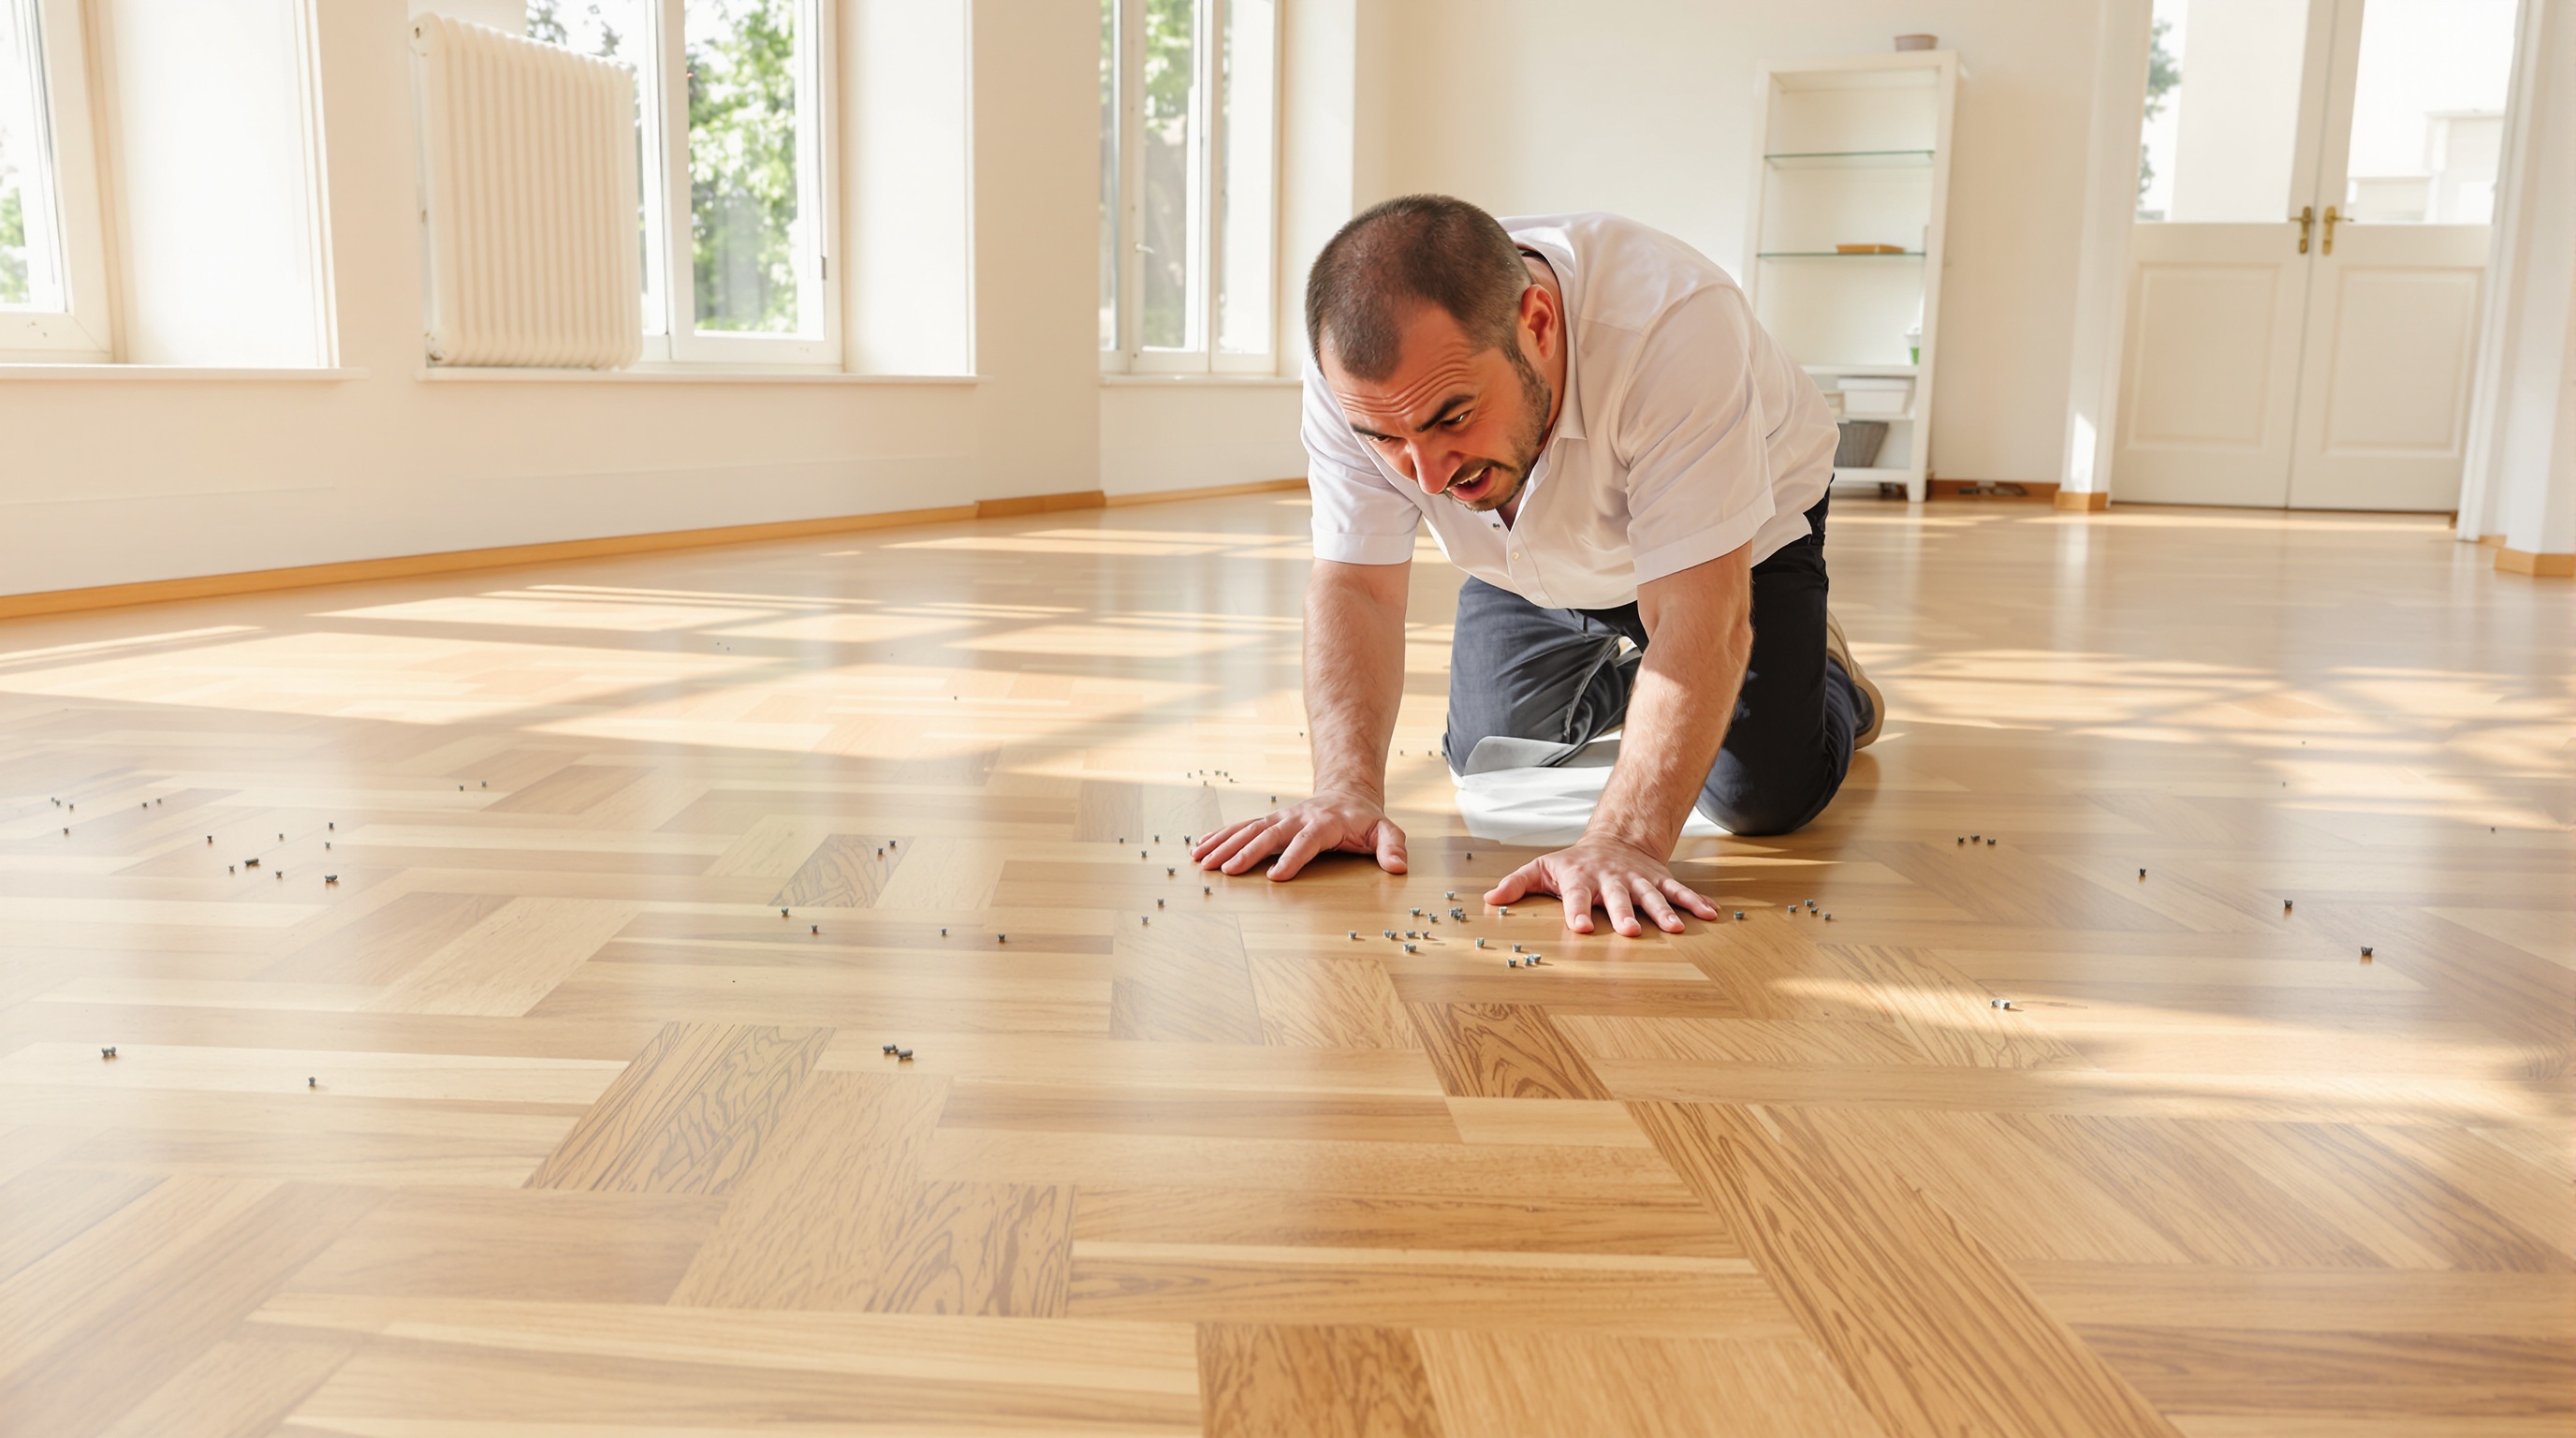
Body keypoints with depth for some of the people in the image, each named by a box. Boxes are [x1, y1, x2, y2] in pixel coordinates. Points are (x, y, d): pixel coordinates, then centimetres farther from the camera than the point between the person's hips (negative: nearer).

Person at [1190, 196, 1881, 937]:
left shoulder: (1673, 322, -44)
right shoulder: (1355, 364, -32)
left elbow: (1701, 617, -44)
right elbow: (1354, 587, -27)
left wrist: (1624, 840, -52)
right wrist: (1347, 787, -40)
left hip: (1735, 540, -3)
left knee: (1763, 796, -14)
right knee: (1487, 762, 4)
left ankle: (1830, 680, 21)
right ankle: (1620, 674, 35)